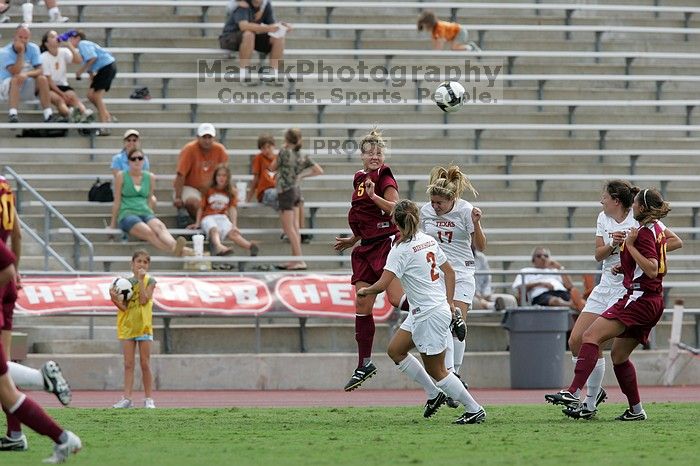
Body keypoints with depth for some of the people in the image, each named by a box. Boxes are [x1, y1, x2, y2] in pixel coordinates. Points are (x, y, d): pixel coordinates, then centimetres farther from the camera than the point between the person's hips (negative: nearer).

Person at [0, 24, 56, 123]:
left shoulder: (33, 48, -1)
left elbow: (39, 71, -9)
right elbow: (15, 72, -25)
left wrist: (27, 74, -28)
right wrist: (21, 53, -25)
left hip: (27, 89, 4)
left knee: (42, 79, -21)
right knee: (18, 79, -35)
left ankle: (48, 114, -25)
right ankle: (12, 114, -47)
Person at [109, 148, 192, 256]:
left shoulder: (150, 177, 16)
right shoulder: (121, 176, 7)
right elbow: (117, 202, 10)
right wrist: (113, 224, 13)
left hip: (145, 212, 3)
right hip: (127, 214, -3)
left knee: (160, 227, -35)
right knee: (148, 232, -36)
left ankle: (175, 246, -65)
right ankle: (174, 250, -59)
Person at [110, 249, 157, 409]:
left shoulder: (149, 281, 0)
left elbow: (144, 300, -15)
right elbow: (124, 307, 2)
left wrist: (141, 280, -16)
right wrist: (115, 300, -16)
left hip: (143, 325, -3)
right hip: (127, 325, 3)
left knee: (145, 363, 0)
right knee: (128, 364, 2)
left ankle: (149, 398, 6)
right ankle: (127, 398, 0)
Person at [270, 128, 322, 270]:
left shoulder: (284, 152, -13)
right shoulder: (303, 156, 5)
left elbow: (272, 167, 1)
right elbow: (319, 171, 6)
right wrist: (302, 175, 10)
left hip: (285, 191, -8)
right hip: (296, 190, 8)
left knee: (289, 228, -6)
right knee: (294, 228, 12)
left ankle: (300, 260, -12)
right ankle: (295, 259, 14)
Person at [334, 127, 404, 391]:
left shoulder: (385, 178, -8)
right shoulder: (360, 179, 16)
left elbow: (395, 209, -20)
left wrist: (374, 195, -30)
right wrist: (352, 240, 23)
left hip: (387, 243, -8)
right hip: (367, 247, 8)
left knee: (397, 299, -19)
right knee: (362, 305, 5)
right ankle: (364, 364, 11)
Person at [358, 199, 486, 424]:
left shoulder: (401, 250, -18)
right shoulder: (429, 240, 6)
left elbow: (382, 284, -23)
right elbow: (449, 272, 13)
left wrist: (365, 290, -3)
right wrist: (449, 303, 18)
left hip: (430, 315, -9)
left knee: (436, 371, 2)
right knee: (395, 350, 17)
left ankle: (474, 410, 6)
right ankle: (434, 394, 20)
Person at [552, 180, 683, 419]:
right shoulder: (603, 218, 10)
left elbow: (676, 242, -11)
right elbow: (599, 255, 5)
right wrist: (613, 244, -16)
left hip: (628, 289, -7)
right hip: (605, 287, 8)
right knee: (576, 340, 2)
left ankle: (590, 403, -5)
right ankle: (595, 391, 19)